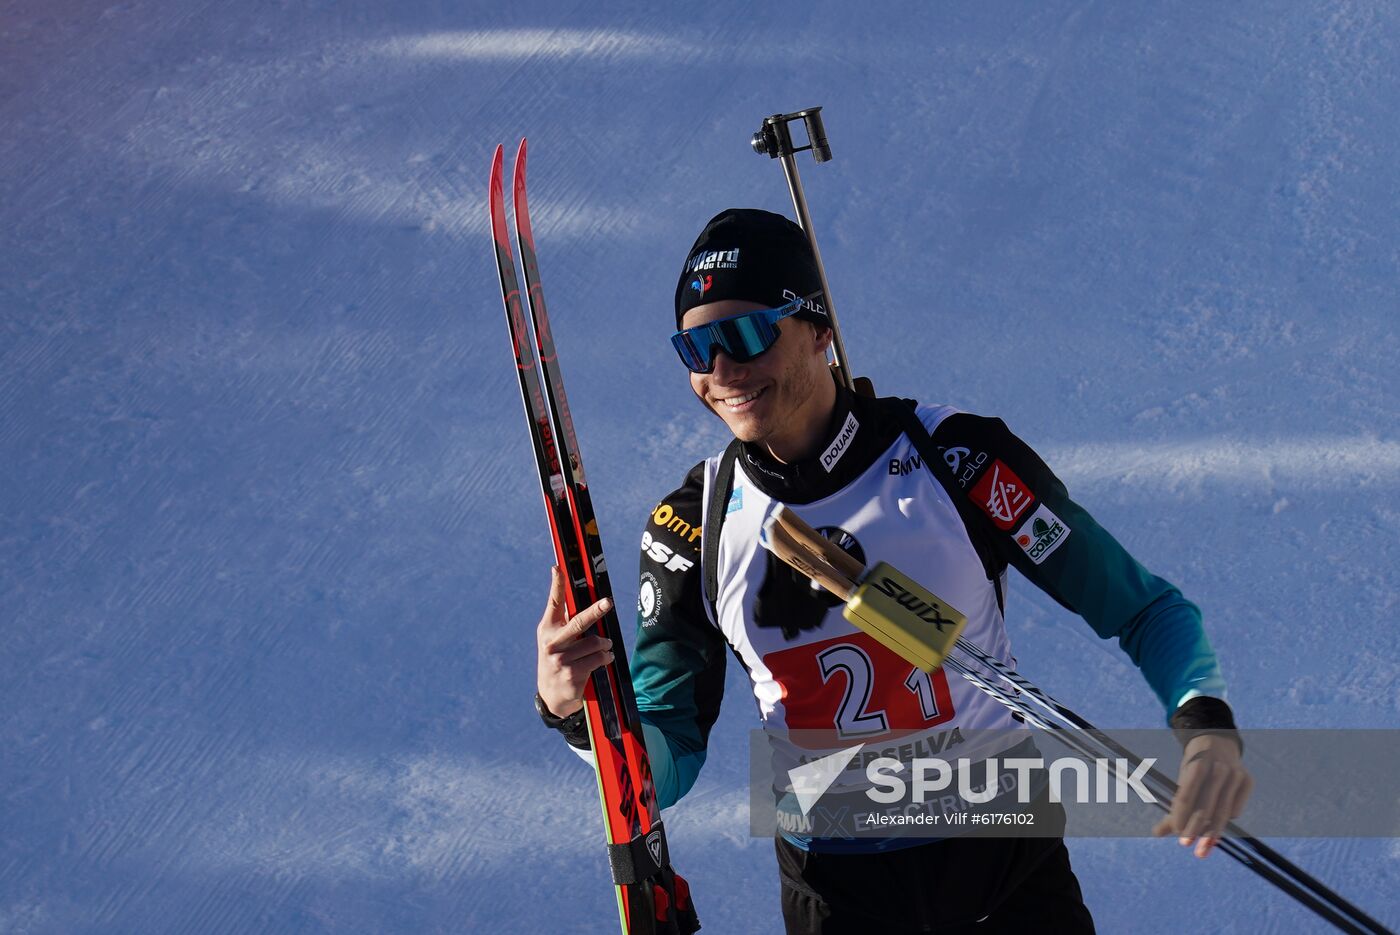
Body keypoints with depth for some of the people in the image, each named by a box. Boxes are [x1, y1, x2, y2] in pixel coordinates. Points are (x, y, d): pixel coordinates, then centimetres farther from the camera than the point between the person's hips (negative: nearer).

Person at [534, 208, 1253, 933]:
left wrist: (1206, 724, -25)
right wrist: (577, 710, -25)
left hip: (1005, 868, -1)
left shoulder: (957, 459, -14)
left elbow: (1142, 611, -7)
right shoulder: (692, 526, -5)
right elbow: (666, 766, -5)